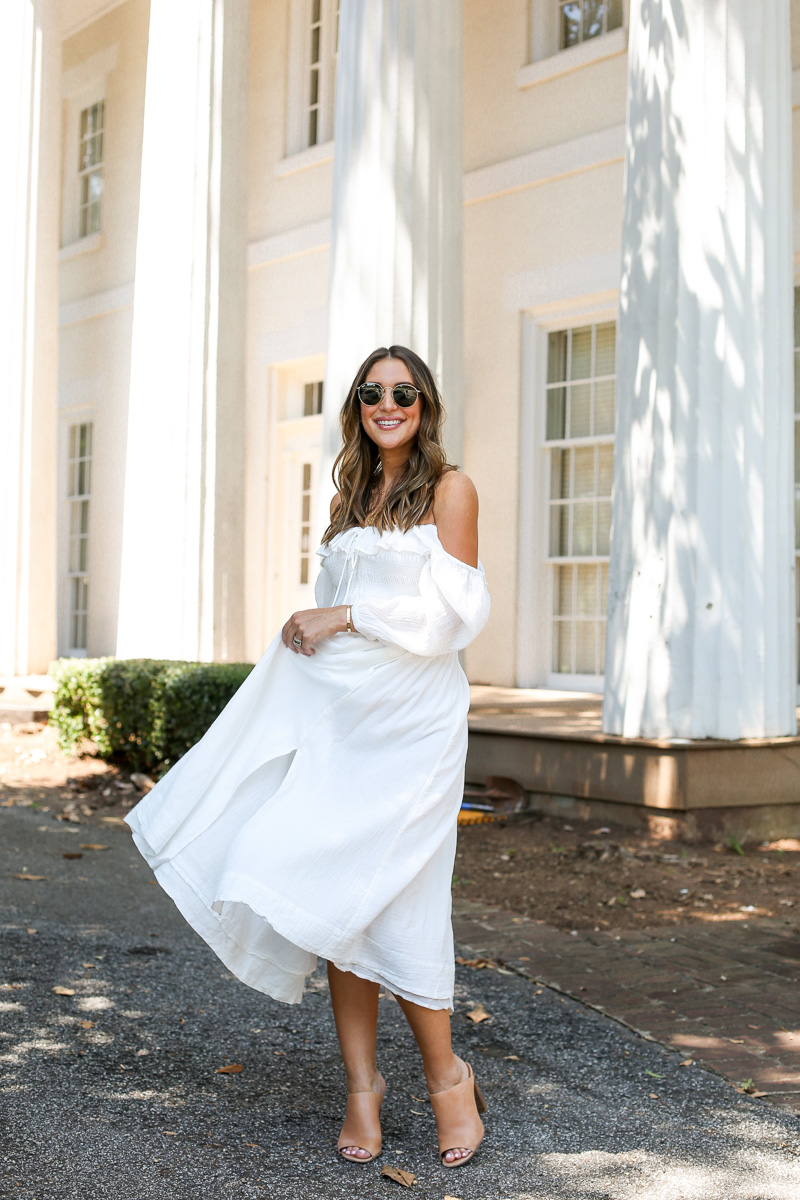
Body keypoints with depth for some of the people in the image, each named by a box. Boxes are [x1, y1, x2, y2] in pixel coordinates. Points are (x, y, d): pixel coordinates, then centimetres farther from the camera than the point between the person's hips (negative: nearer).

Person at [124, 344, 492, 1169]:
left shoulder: (448, 488, 0)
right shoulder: (352, 495, 17)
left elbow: (450, 611, -8)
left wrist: (348, 617, -7)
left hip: (409, 718, -5)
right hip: (333, 712, 5)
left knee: (389, 902, -6)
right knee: (336, 896, 2)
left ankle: (446, 1076, 14)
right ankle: (361, 1083, 13)